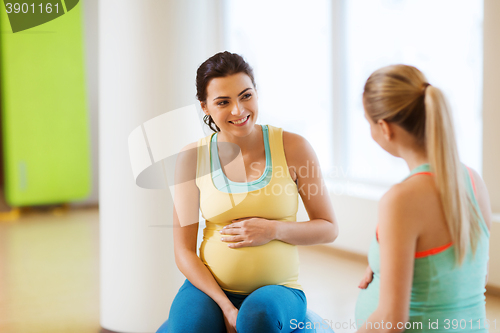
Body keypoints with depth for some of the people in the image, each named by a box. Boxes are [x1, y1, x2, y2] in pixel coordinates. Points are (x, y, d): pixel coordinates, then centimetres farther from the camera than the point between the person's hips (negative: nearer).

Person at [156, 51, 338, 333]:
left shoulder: (293, 147, -4)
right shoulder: (193, 158, -2)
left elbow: (329, 228, 4)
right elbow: (184, 250, -1)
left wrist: (274, 230, -14)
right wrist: (226, 307, -13)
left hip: (277, 288, 0)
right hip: (210, 286, 0)